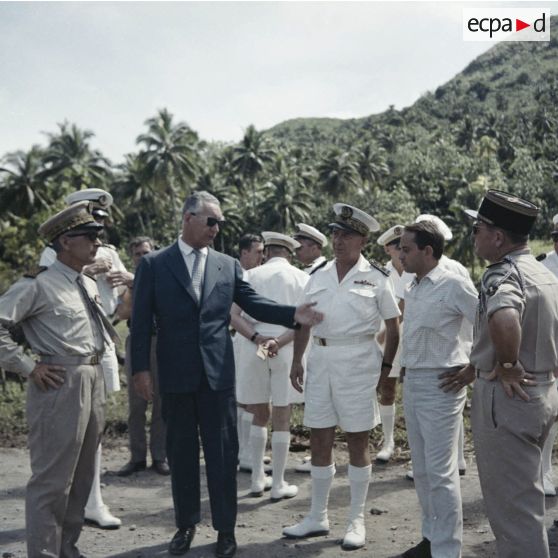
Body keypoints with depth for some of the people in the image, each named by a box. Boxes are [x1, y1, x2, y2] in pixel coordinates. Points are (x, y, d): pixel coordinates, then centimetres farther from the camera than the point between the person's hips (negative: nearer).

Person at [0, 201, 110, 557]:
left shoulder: (90, 285, 14)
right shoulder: (39, 284, -12)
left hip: (94, 381, 8)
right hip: (59, 384, -8)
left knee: (82, 475, 15)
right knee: (52, 478, -2)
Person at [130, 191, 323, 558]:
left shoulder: (229, 265, 6)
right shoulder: (154, 264, 0)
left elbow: (253, 304, 4)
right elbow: (142, 321, -1)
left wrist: (294, 315, -11)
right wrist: (141, 368, -6)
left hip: (218, 373, 1)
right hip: (176, 375, -1)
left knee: (223, 452, 5)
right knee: (181, 452, 12)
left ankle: (226, 528, 17)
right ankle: (186, 524, 27)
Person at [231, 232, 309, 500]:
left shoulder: (251, 275, 6)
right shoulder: (301, 278, 3)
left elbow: (233, 315, -7)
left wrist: (257, 338, -16)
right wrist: (278, 342, -18)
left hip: (252, 350, 2)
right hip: (286, 351, -2)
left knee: (259, 416, 15)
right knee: (281, 418, 5)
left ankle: (257, 479, 19)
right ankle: (278, 484, 9)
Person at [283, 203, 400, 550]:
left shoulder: (375, 277, -2)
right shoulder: (319, 276, 9)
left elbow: (393, 326, 1)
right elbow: (304, 321, 13)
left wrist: (387, 365, -4)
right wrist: (297, 361, 8)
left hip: (357, 361, -4)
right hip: (320, 359, 4)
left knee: (358, 443, 4)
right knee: (320, 441, 10)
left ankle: (357, 520, 16)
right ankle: (318, 517, 22)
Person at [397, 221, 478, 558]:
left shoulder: (454, 285, -12)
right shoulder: (412, 289, 11)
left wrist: (470, 368, -10)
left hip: (439, 384, -8)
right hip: (412, 381, 8)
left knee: (441, 471, -4)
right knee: (422, 468, 15)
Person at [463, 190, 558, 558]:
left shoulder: (502, 274, -20)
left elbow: (504, 321, -42)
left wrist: (506, 366, -25)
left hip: (506, 396, -9)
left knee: (511, 505, 2)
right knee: (527, 497, 22)